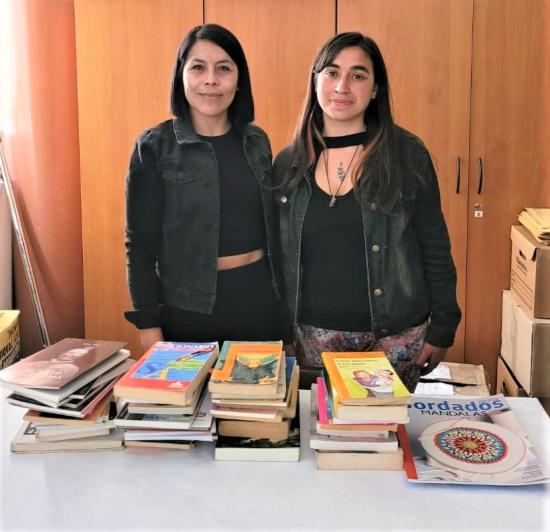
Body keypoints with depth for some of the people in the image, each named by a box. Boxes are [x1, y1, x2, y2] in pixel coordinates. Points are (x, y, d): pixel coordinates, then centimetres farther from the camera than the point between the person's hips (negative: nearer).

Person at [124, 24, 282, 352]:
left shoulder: (256, 141, 5)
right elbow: (140, 243, -7)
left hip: (259, 296, 4)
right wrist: (148, 323, -9)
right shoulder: (155, 146, -7)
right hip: (189, 303, -4)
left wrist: (282, 293, 13)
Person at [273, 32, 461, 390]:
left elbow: (435, 249, -2)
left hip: (394, 335, -1)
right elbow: (277, 254, 8)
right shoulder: (288, 163, 2)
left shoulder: (408, 155, -5)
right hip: (313, 334, 2)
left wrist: (442, 329, -2)